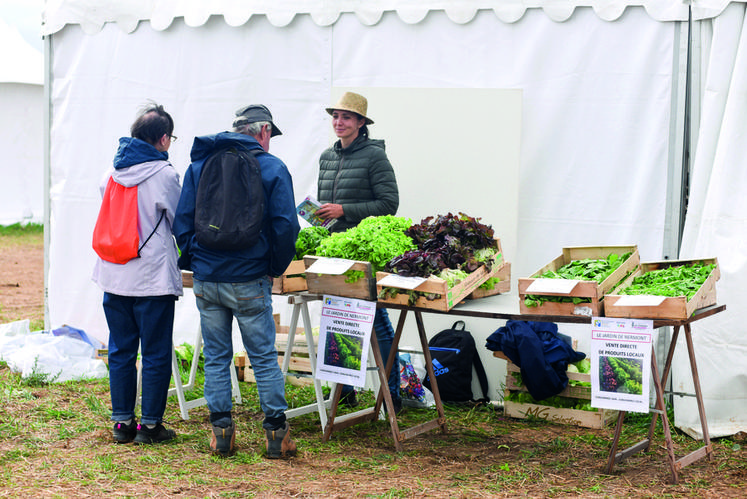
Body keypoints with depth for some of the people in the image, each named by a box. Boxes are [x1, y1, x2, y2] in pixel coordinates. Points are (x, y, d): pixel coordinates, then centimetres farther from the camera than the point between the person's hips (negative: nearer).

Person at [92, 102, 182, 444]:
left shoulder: (111, 172, 6)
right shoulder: (164, 174, -11)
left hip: (114, 276, 6)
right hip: (153, 276, -5)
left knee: (120, 352, 12)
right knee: (156, 354, 4)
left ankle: (122, 422, 17)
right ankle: (150, 425, 8)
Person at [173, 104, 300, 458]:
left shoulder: (200, 164, 8)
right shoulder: (272, 169, -3)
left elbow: (182, 221, 6)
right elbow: (285, 227, -8)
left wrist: (194, 261, 15)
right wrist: (275, 268, 5)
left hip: (206, 280, 3)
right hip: (249, 281, -3)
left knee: (216, 357, 11)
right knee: (264, 357, 5)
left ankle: (221, 430, 12)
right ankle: (276, 432, 8)